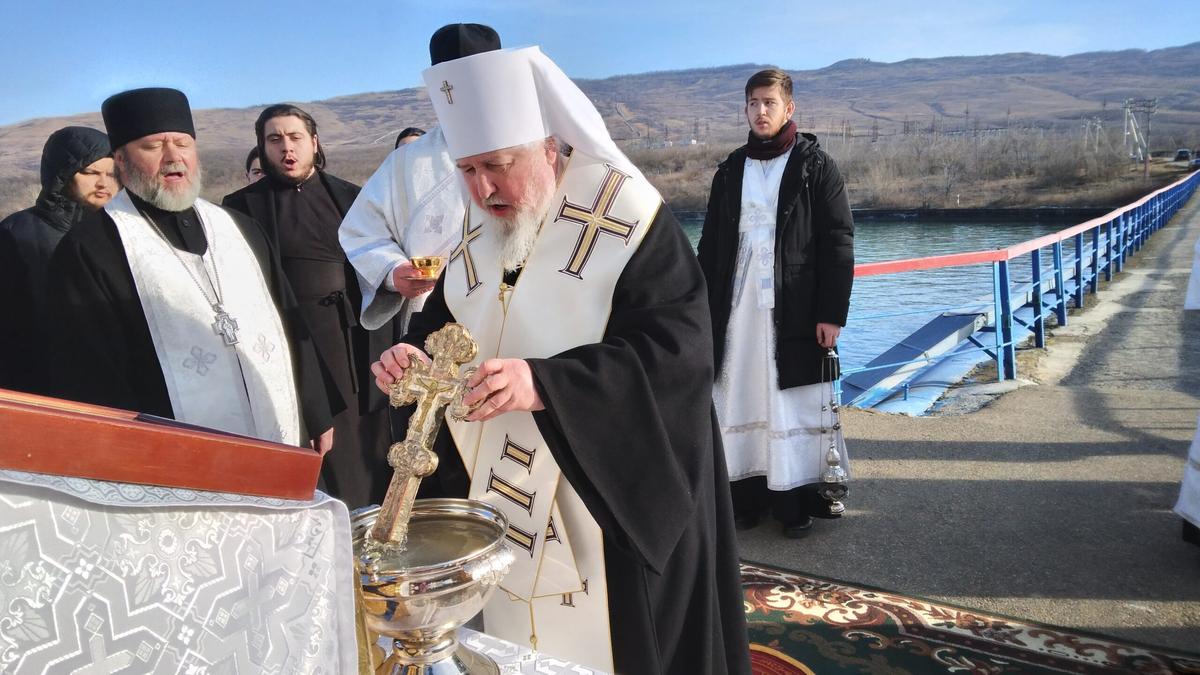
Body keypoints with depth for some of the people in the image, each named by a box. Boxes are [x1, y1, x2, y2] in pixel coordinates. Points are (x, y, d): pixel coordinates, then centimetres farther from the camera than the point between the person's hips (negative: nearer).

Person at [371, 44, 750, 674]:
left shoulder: (623, 213, -14)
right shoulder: (475, 232, 5)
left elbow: (677, 346, -23)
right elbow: (443, 323, 13)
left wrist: (544, 384, -34)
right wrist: (418, 358, -11)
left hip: (616, 498, -5)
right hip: (505, 502, 6)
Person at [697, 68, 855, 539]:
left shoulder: (815, 166, 1)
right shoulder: (731, 171, 13)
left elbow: (839, 243, -4)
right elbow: (710, 246, 13)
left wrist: (832, 312, -11)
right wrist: (704, 309, 8)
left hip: (795, 311, -4)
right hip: (737, 309, 4)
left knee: (792, 405, 0)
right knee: (739, 401, 4)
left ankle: (796, 500, 10)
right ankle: (747, 495, 13)